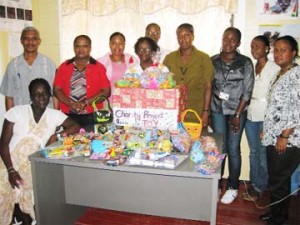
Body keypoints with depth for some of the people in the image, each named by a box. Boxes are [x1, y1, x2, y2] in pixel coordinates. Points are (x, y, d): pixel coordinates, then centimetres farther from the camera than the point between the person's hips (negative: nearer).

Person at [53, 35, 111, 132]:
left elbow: (106, 91, -1)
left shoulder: (99, 67, 6)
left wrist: (86, 102, -10)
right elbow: (57, 89, 8)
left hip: (91, 117, -1)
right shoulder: (64, 67, 12)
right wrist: (71, 103, -8)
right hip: (68, 117, 2)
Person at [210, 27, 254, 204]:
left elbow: (247, 92, -5)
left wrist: (237, 115, -9)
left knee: (233, 149, 3)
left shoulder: (245, 63, -3)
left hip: (237, 111, -2)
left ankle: (233, 187, 18)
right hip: (217, 110, 2)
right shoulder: (213, 61, 4)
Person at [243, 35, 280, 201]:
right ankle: (254, 184, 27)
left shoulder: (274, 68, -8)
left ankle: (259, 187, 18)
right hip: (250, 114, 6)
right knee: (253, 151, 14)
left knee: (263, 152, 4)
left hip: (266, 116, -6)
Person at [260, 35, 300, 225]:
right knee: (279, 179, 17)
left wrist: (284, 136, -19)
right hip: (273, 136, 8)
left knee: (278, 181, 2)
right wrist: (267, 130, 17)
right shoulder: (280, 75, 14)